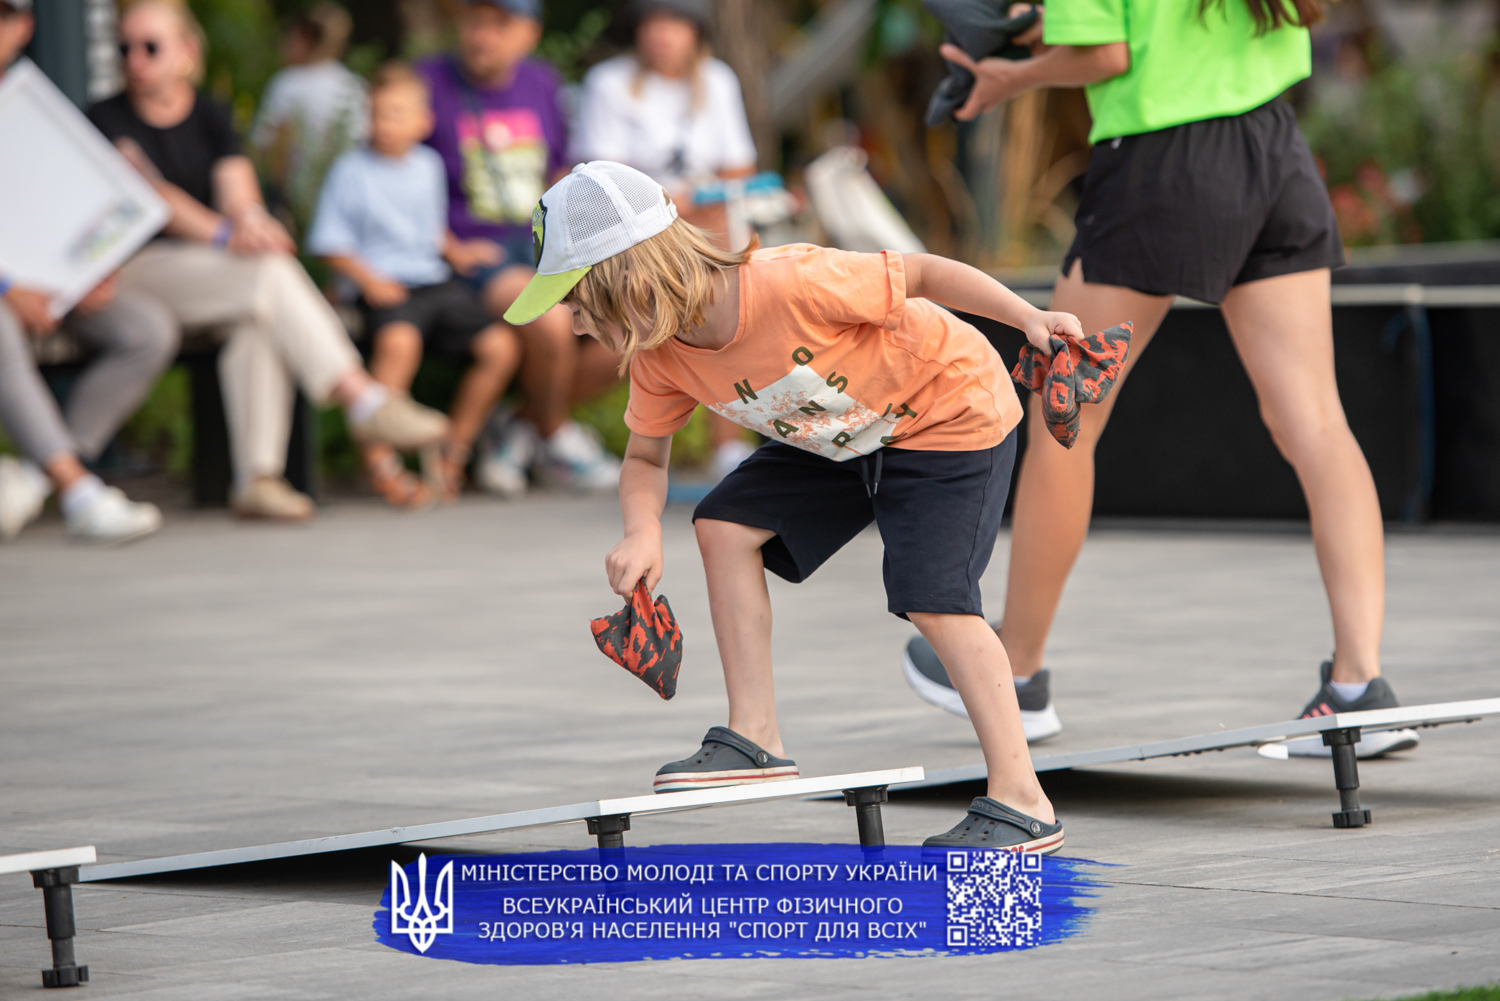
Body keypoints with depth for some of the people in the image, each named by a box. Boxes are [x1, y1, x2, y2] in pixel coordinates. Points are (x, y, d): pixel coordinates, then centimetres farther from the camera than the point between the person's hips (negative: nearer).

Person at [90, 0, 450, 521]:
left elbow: (235, 186, 0)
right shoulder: (108, 118, 2)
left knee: (259, 313, -32)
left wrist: (250, 220, -27)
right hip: (137, 271, -4)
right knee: (269, 274, -30)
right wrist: (223, 234, -29)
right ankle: (364, 401, -34)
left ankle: (257, 477, -37)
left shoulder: (210, 115, 16)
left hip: (207, 269, 4)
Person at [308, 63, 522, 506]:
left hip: (437, 281, 6)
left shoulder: (429, 165, 17)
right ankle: (380, 459, -29)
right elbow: (332, 243, -1)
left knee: (501, 346, -11)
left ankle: (454, 449, 4)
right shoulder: (351, 170, -1)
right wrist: (370, 279, -13)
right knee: (399, 340, -38)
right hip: (386, 286, -6)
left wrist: (456, 250, 11)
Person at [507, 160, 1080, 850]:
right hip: (838, 438, 8)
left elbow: (921, 273, -25)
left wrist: (1028, 320, -30)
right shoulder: (661, 360, -14)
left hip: (952, 412, -8)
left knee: (932, 600, -18)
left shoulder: (792, 284, -37)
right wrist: (642, 532, -21)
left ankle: (1021, 804, -12)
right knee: (725, 524, -2)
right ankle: (754, 738, 4)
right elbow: (645, 458, 0)